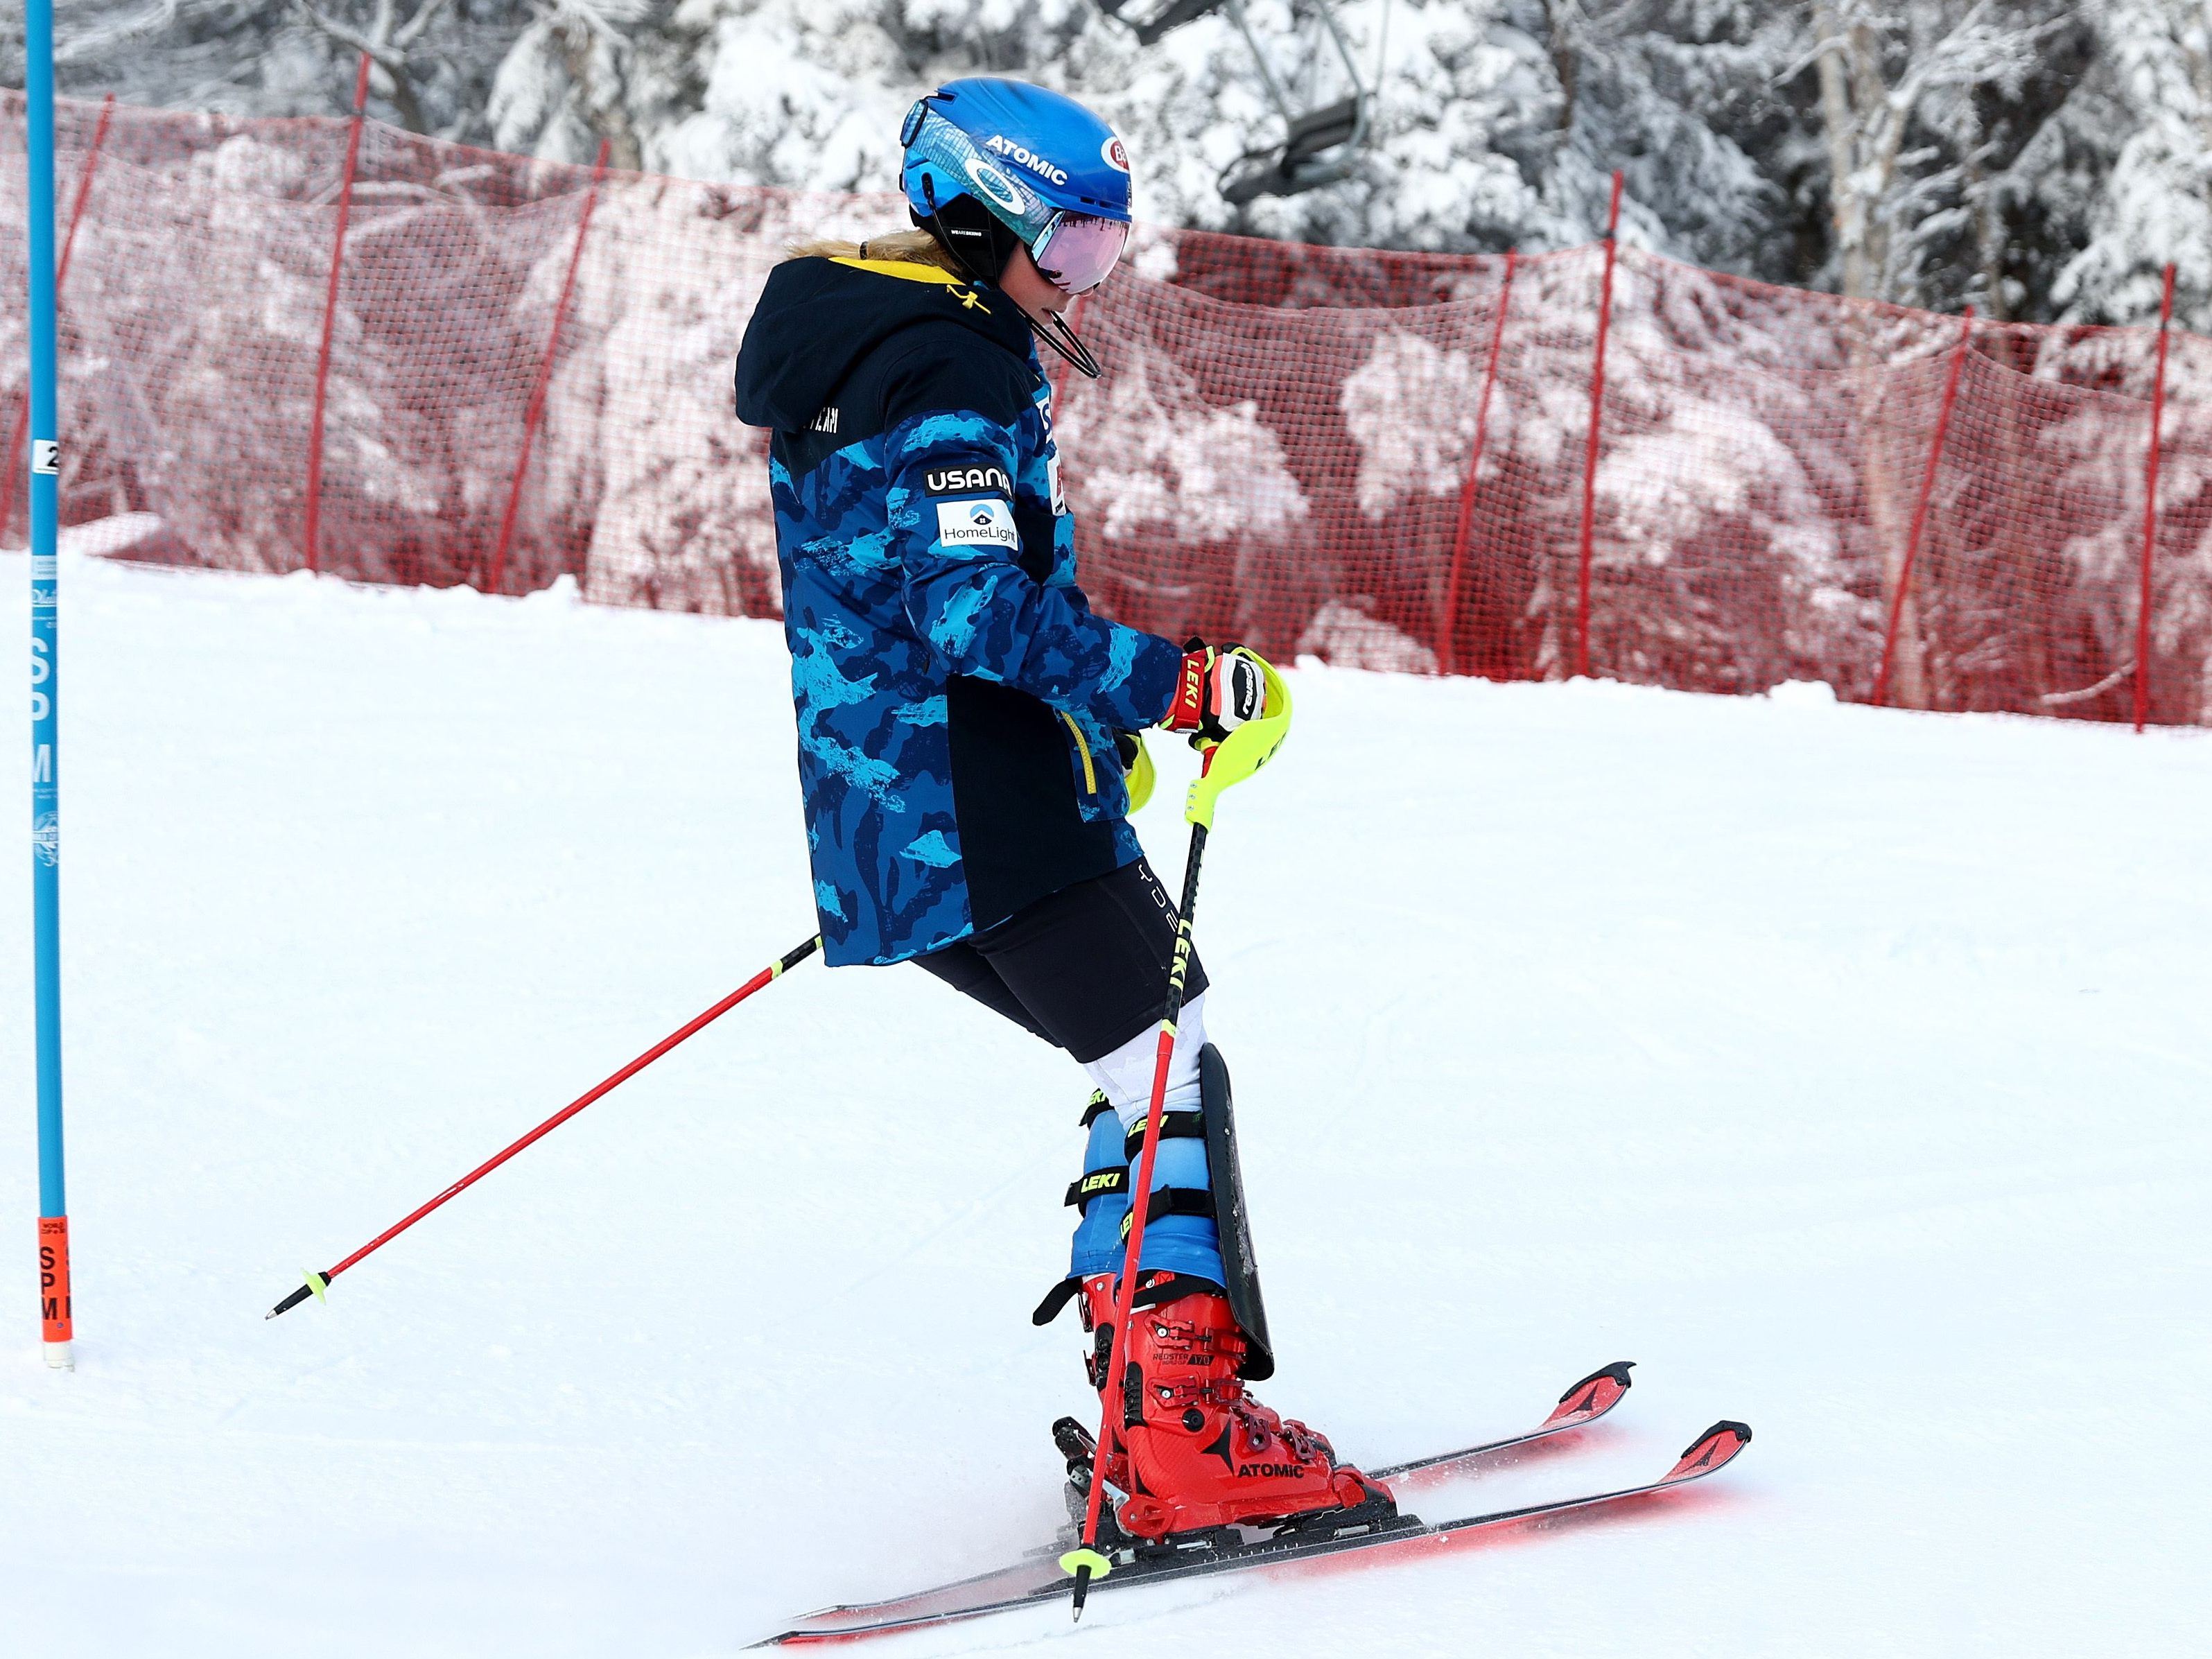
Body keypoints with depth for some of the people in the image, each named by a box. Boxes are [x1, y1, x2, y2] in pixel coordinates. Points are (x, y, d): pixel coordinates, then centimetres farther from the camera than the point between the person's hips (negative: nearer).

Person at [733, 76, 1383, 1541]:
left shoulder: (857, 357, 19)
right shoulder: (954, 379, -14)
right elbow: (982, 610, -26)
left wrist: (1093, 730, 28)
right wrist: (1179, 683, -23)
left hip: (882, 836, 10)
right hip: (994, 822, -10)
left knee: (1152, 1076, 16)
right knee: (1172, 1075, -9)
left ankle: (1148, 1416, 12)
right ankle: (1186, 1437, -18)